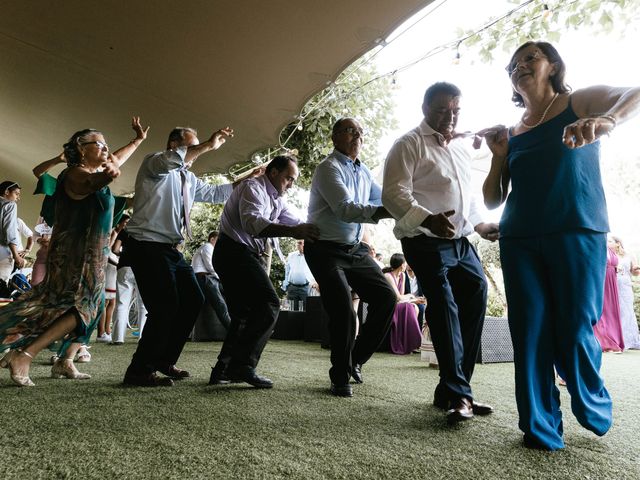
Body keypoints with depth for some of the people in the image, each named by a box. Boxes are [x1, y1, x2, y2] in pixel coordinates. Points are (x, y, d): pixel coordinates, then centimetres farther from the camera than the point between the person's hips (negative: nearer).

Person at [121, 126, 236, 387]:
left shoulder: (189, 179, 20)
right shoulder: (153, 162, -2)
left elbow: (216, 193, 29)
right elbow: (169, 160, -26)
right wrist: (207, 146, -26)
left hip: (171, 249, 9)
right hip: (147, 246, -9)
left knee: (193, 300, 8)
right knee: (166, 306, -14)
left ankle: (163, 360, 22)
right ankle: (139, 371, 2)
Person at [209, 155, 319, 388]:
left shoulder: (277, 200, 18)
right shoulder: (253, 187, -11)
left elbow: (297, 222, 15)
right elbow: (252, 222, -30)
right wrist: (294, 232, -40)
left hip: (243, 255, 10)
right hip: (234, 252, -10)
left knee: (244, 315, 11)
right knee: (269, 304, -17)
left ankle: (223, 369, 14)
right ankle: (243, 365, -15)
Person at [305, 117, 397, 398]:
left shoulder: (363, 171, 13)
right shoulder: (328, 169, -13)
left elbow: (382, 199, 19)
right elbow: (345, 209, -27)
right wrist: (383, 213, -40)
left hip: (355, 249, 7)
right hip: (326, 251, -7)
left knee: (385, 297, -2)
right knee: (343, 312, -14)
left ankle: (355, 359, 17)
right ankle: (340, 378, 8)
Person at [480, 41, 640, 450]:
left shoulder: (581, 103, 7)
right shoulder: (511, 133, 16)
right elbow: (493, 200, 14)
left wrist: (607, 120, -31)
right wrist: (500, 155, -1)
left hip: (577, 234, -3)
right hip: (519, 242, 4)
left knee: (575, 334, -2)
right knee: (530, 336, -1)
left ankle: (597, 411, 27)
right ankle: (541, 431, 10)